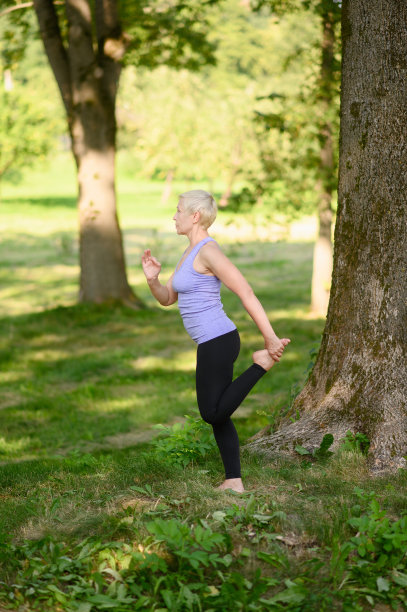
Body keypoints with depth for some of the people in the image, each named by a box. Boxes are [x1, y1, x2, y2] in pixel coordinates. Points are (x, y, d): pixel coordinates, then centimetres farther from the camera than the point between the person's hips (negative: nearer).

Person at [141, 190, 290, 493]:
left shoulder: (209, 251, -16)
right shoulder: (190, 254, 15)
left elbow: (246, 293, -19)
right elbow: (167, 298, 19)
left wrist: (271, 338, -20)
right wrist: (152, 278, -3)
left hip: (217, 342, -10)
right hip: (214, 342, 10)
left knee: (213, 413, -3)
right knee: (218, 415, 11)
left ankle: (261, 363, -1)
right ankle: (234, 482, 14)